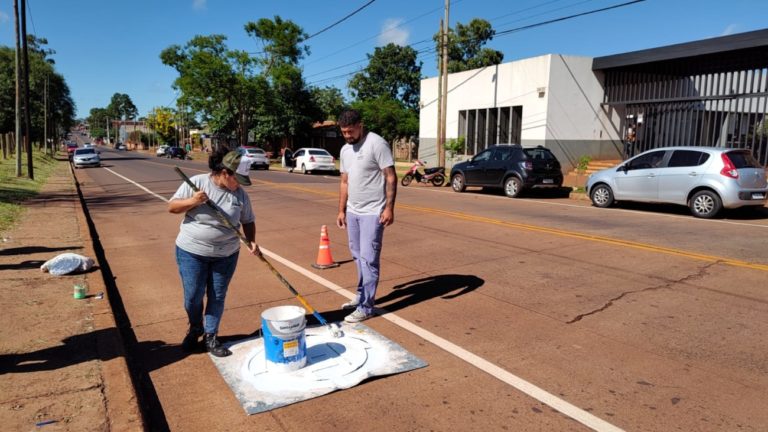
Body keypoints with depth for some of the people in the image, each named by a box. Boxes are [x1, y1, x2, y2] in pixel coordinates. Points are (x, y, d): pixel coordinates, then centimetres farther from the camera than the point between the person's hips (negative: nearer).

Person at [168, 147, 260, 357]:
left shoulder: (240, 194, -4)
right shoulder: (196, 182, -11)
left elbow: (248, 221, 6)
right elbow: (172, 207, -7)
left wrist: (251, 241, -11)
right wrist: (191, 201, -25)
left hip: (226, 255, 2)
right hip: (192, 252, -2)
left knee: (217, 297, 10)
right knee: (193, 297, 7)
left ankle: (210, 336, 26)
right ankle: (195, 329, 35)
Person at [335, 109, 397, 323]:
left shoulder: (377, 144, -12)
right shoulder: (345, 150, 12)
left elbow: (391, 177, -13)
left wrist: (389, 208, -19)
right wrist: (342, 211, 16)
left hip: (372, 212, -7)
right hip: (352, 211, 7)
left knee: (369, 259, -5)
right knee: (359, 257, 15)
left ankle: (366, 307, 2)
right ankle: (362, 296, 28)